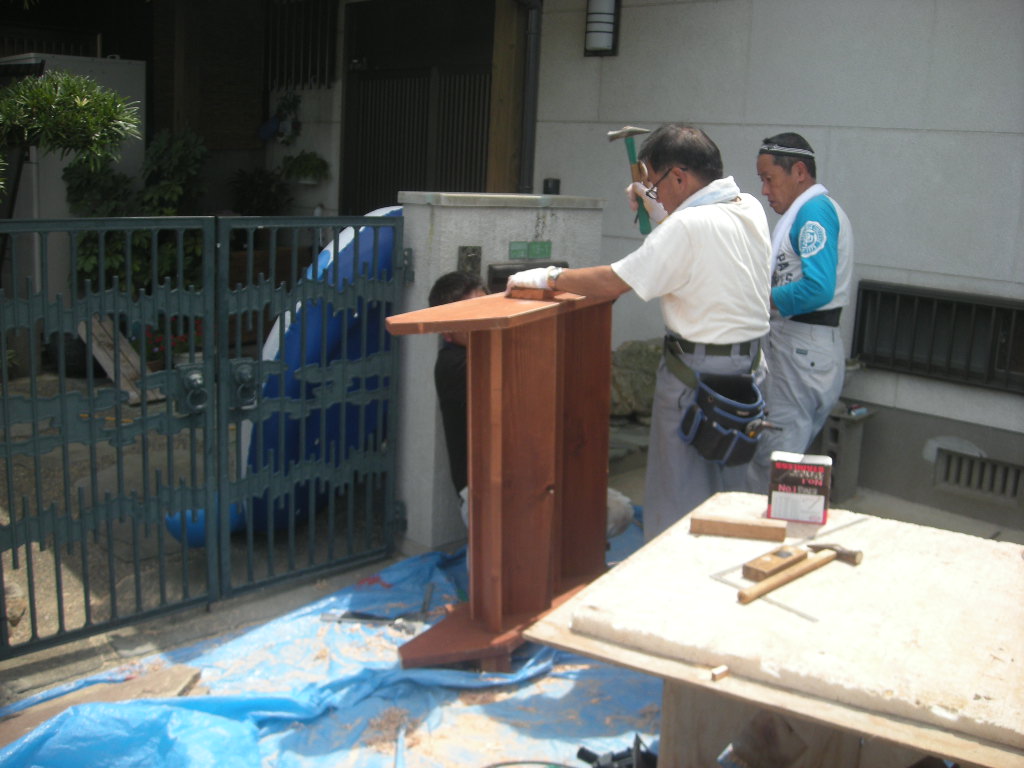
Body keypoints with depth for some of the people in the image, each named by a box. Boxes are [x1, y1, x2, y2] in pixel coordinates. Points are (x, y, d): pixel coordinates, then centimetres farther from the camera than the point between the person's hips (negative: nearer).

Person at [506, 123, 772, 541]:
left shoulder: (689, 226, -22)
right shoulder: (749, 208, 3)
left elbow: (613, 282, -19)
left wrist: (549, 277, -8)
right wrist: (660, 214, 18)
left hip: (697, 373, -9)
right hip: (747, 365, 9)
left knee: (677, 497, 2)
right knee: (727, 487, 19)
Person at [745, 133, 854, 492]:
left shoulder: (814, 210, -14)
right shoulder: (820, 209, 19)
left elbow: (818, 288, -26)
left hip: (802, 350, -10)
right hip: (804, 345, 10)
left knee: (771, 468, -6)